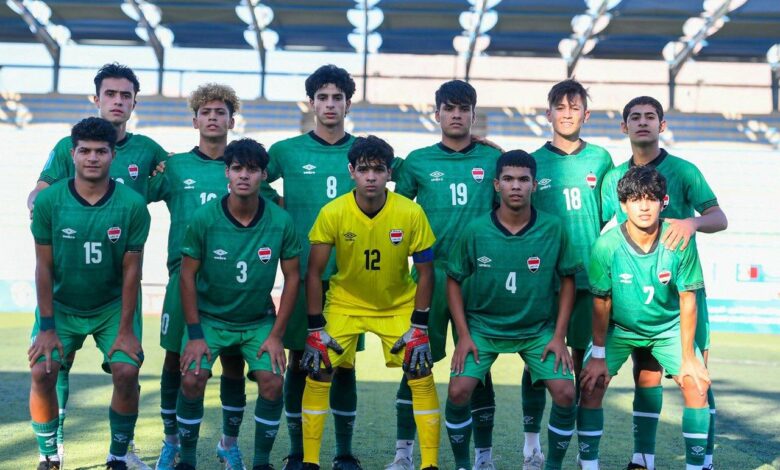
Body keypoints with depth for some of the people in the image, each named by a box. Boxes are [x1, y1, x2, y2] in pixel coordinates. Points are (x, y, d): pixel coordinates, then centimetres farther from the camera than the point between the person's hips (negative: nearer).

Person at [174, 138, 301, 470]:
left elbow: (292, 277, -4)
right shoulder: (204, 218, -16)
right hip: (209, 317, -1)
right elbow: (187, 274, -8)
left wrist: (276, 335, -7)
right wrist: (195, 334, -11)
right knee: (192, 380, -17)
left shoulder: (281, 222, -13)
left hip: (259, 320, 1)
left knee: (272, 383, -15)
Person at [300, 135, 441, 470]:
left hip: (399, 305, 0)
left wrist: (419, 326, -12)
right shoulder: (332, 213, -21)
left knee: (422, 377, -8)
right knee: (318, 374, -8)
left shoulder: (411, 213, -20)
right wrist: (316, 328, -14)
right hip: (344, 303, 0)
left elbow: (425, 271, -10)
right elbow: (314, 272, -13)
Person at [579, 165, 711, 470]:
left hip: (669, 327, 1)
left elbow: (687, 299, -14)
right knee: (591, 384, -12)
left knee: (696, 384, -13)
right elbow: (601, 301, -14)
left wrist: (688, 357, -12)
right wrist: (598, 355, -10)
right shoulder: (607, 245, -25)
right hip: (619, 328, 0)